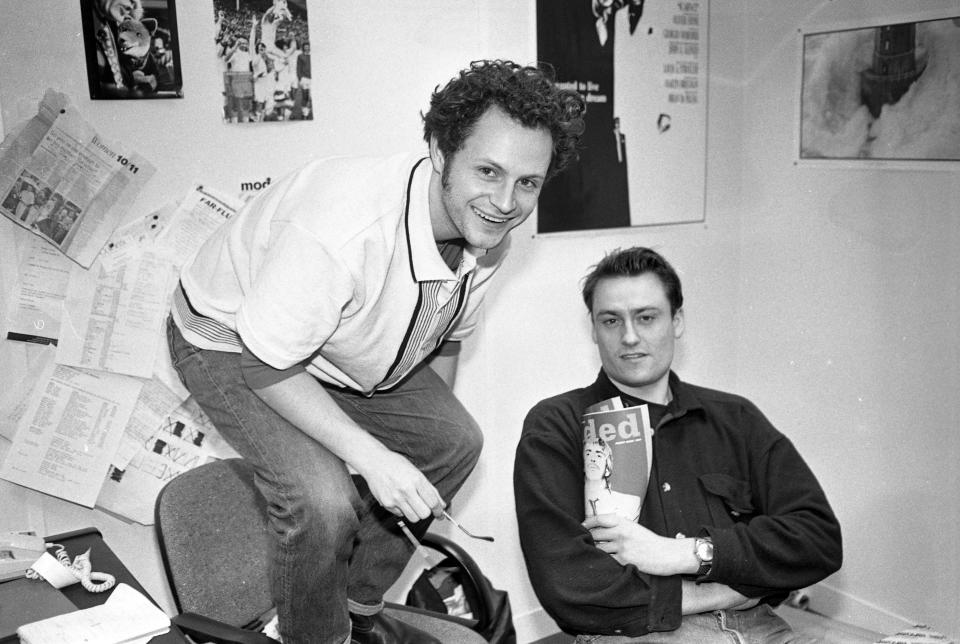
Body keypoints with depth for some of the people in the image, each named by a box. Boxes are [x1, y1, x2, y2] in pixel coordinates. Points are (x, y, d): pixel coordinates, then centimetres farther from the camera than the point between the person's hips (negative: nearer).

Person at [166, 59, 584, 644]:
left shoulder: (488, 238, -14)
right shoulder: (342, 228, -41)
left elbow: (446, 337, 5)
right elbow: (269, 365, -30)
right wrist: (371, 455, -33)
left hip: (347, 349, 8)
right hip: (232, 340, -7)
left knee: (454, 442, 4)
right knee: (324, 501, -27)